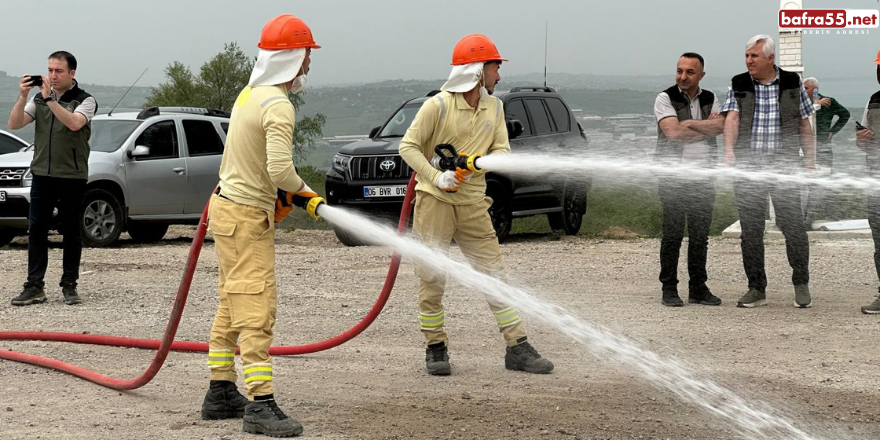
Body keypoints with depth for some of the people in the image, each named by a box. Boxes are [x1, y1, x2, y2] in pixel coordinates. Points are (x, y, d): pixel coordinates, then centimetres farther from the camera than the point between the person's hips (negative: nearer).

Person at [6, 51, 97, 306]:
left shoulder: (85, 101, -2)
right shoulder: (39, 99, 11)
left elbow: (74, 123, -23)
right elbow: (14, 124, 0)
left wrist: (50, 98, -25)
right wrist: (23, 96, -13)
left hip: (72, 177, -4)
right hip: (42, 174, 4)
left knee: (71, 232, 2)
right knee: (36, 230, -1)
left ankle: (69, 286, 9)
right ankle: (34, 287, 1)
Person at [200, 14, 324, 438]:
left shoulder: (251, 93, 10)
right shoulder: (278, 106, -20)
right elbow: (280, 168, -30)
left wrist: (277, 194, 16)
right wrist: (301, 191, -11)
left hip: (230, 202, 10)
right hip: (246, 216, -10)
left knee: (232, 307, 15)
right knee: (256, 308, -13)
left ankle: (221, 393, 21)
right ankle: (260, 404, -16)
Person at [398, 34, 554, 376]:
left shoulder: (494, 107, 9)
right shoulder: (438, 105, -9)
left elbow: (501, 149, 5)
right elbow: (408, 147, -8)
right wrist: (436, 177, -20)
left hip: (473, 204, 5)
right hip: (434, 200, -5)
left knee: (494, 275, 3)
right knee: (432, 279, -1)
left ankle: (517, 348, 5)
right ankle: (435, 348, 11)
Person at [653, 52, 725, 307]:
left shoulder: (710, 100, 13)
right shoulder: (665, 99, -1)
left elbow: (721, 126, -4)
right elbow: (672, 131, -14)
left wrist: (689, 124, -14)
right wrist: (707, 126, -6)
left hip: (703, 174, 4)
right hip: (673, 175, -4)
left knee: (700, 235, 6)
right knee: (672, 234, -4)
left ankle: (698, 288, 13)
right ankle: (669, 289, 1)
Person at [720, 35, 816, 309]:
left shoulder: (792, 83, 6)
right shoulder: (738, 86, 6)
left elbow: (804, 124, 10)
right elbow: (731, 118, -7)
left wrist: (810, 159, 5)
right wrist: (729, 150, -24)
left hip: (784, 165, -1)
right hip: (748, 166, 1)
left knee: (793, 224, -7)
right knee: (751, 229, 3)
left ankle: (801, 284, 6)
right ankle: (756, 289, 11)